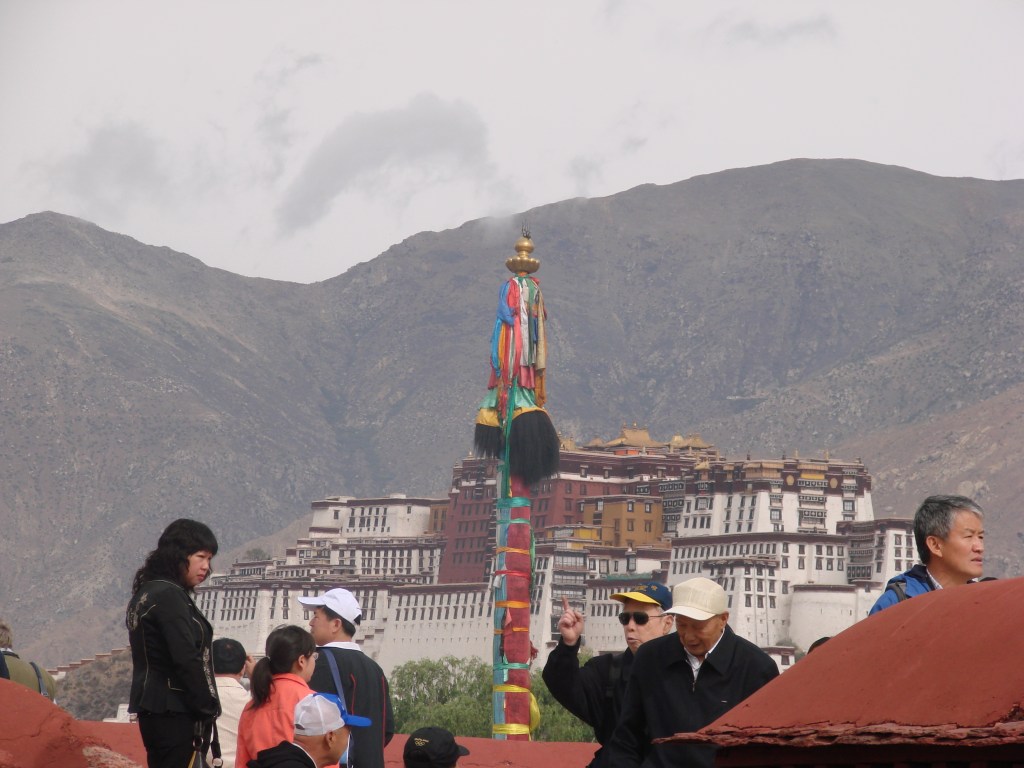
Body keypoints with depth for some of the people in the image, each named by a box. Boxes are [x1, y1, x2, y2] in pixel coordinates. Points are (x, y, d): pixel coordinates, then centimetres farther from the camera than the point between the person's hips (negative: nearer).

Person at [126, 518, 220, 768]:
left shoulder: (146, 593, 16)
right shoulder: (169, 596, -13)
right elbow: (186, 660, -19)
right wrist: (208, 710, -11)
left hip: (152, 707, 10)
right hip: (173, 712, -10)